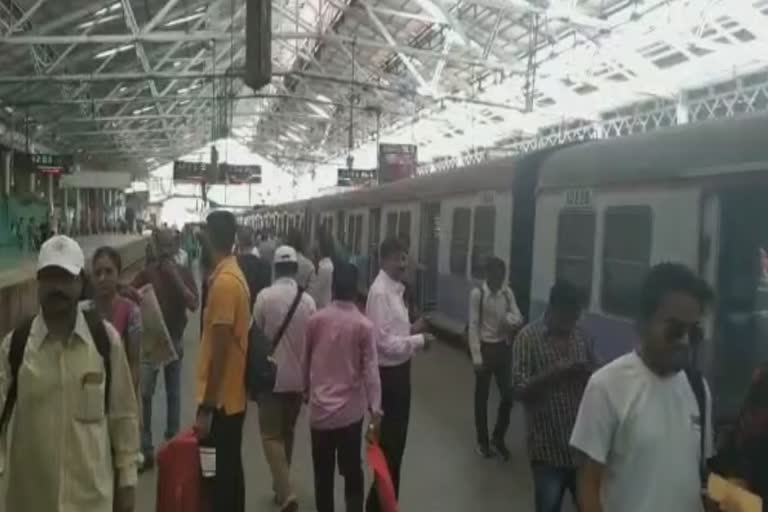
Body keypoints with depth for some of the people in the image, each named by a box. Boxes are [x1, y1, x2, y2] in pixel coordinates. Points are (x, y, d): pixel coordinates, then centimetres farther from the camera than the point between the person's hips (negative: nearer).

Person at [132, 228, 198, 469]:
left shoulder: (184, 273, -2)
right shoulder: (146, 273, -1)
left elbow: (194, 304, -14)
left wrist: (175, 278, -20)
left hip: (174, 339, 0)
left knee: (173, 393, 10)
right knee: (144, 394, -5)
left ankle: (172, 442, 24)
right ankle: (146, 448, 2)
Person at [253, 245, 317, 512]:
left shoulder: (264, 296, -12)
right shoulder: (308, 300, -5)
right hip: (297, 378, 3)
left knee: (271, 435, 2)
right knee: (287, 433, 19)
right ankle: (281, 485, 32)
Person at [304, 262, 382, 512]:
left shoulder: (315, 319, -4)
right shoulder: (364, 325, -10)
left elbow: (305, 360, 7)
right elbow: (370, 369, -11)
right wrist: (375, 408, -6)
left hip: (320, 407, 1)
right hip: (351, 409, -1)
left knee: (323, 473, 13)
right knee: (352, 470, 13)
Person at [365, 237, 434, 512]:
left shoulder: (395, 288, 10)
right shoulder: (380, 292, -21)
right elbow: (385, 342, -24)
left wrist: (412, 329, 2)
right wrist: (418, 340, -18)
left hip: (399, 370, 10)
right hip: (389, 373, -10)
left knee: (396, 439, 21)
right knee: (389, 442, 3)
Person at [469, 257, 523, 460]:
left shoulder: (508, 293, -1)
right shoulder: (477, 294, -13)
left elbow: (518, 318, 1)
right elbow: (473, 326, -13)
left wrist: (512, 319, -24)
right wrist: (476, 356, -15)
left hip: (503, 348, 4)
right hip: (485, 347, -4)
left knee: (508, 395, 7)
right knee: (482, 396, 9)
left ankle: (499, 438, 28)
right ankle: (482, 441, 27)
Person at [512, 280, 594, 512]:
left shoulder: (582, 337, 3)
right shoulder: (528, 337, -10)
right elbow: (520, 389, -15)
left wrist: (587, 375, -11)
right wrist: (553, 373, -27)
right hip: (548, 446, -4)